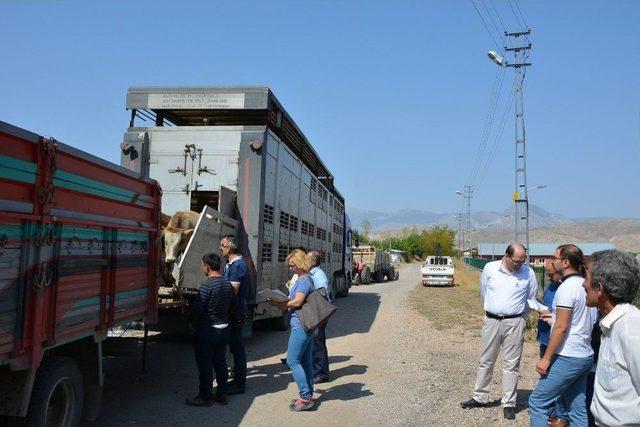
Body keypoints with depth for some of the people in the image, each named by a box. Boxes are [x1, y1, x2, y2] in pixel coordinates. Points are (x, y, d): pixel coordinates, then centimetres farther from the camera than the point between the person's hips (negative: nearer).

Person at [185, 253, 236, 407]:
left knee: (204, 365, 4)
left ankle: (205, 397, 12)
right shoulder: (228, 284, 4)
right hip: (224, 329, 8)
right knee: (220, 362, 15)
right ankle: (222, 394, 22)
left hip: (207, 331, -7)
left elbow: (197, 309, -18)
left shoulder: (206, 286, -19)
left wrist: (192, 323, -1)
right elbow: (233, 307, 13)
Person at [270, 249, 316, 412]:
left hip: (300, 326, -10)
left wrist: (279, 304, -10)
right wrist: (283, 304, 6)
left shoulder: (304, 279, -14)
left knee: (292, 361, -6)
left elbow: (297, 302, -22)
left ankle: (305, 397, -3)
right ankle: (308, 396, 19)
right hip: (306, 325, 10)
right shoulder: (304, 279, 17)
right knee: (306, 362, 12)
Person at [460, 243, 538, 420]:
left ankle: (509, 403, 16)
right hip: (491, 320, 2)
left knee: (511, 364, 4)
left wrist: (517, 314, 12)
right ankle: (480, 397, 25)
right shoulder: (490, 268, -5)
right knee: (486, 361, 12)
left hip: (514, 323, -1)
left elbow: (531, 299, 9)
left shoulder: (528, 273, -7)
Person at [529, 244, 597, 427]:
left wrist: (546, 358, -16)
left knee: (537, 402, -2)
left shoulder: (567, 287, -16)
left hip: (568, 358, -9)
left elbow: (562, 327, -19)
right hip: (585, 356, 9)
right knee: (577, 409, 13)